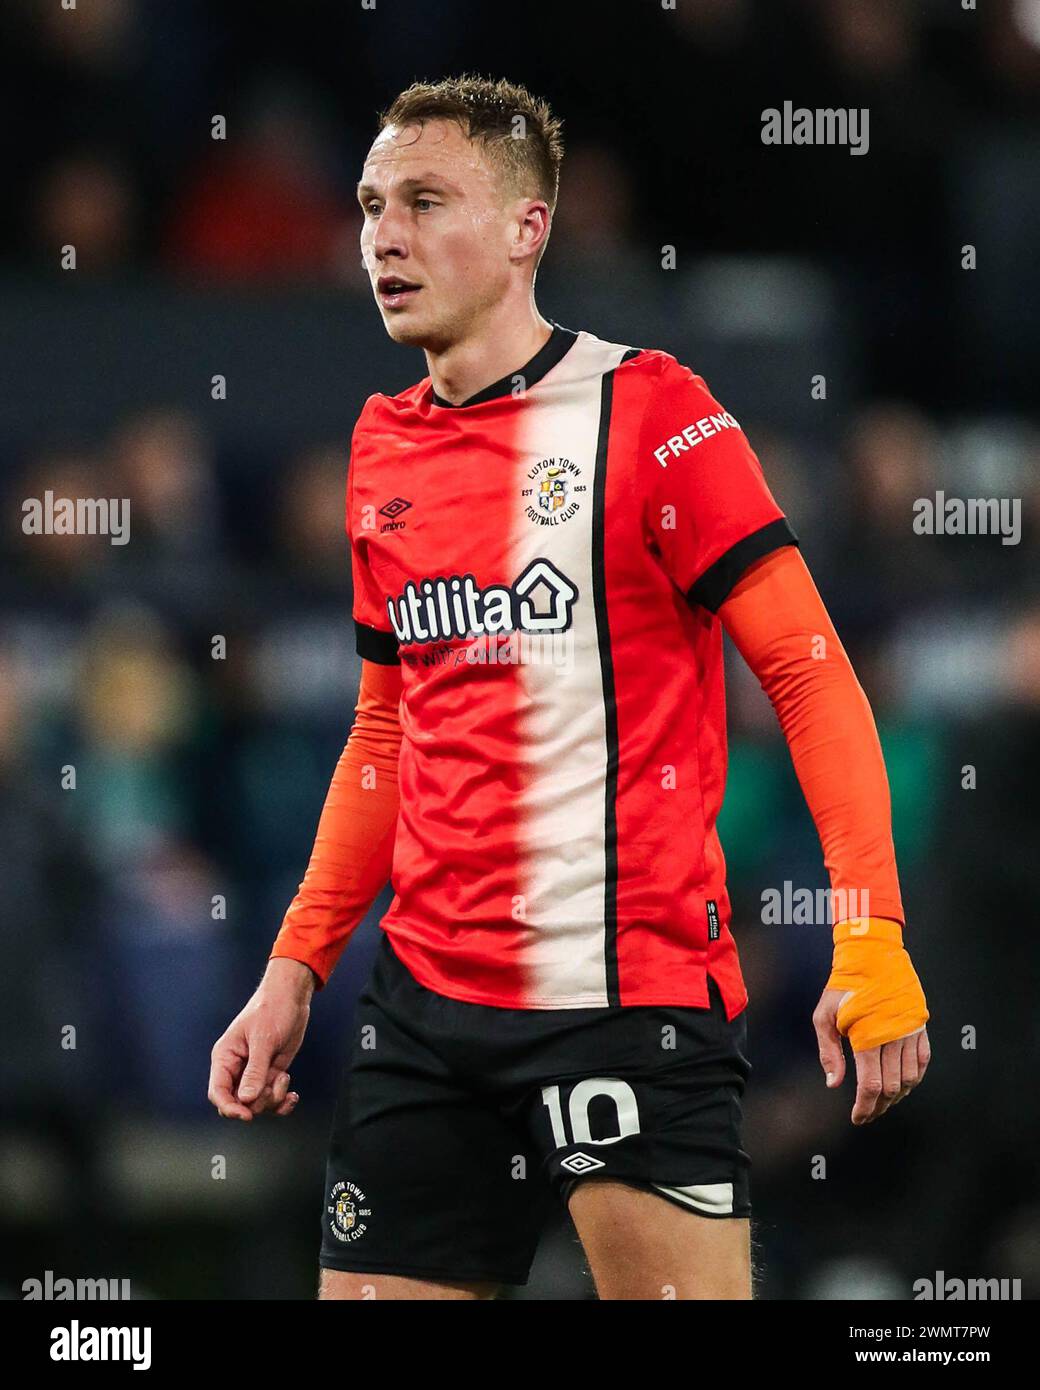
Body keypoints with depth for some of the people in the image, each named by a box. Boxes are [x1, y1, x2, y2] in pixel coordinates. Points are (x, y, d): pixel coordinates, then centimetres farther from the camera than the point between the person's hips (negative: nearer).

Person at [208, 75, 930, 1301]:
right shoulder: (382, 452, 13)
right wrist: (295, 969, 17)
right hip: (425, 1004, 6)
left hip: (632, 1001, -6)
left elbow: (809, 672, -9)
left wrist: (870, 944, -18)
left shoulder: (646, 413, -6)